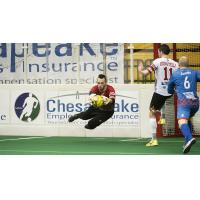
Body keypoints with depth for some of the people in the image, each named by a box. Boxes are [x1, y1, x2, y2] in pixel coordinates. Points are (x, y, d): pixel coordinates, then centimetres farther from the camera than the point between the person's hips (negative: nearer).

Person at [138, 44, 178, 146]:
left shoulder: (157, 61, -8)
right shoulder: (175, 64, 4)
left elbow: (145, 73, -12)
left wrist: (140, 70, 10)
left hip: (159, 92, -5)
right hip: (170, 92, 5)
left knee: (152, 114, 3)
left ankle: (154, 139, -2)